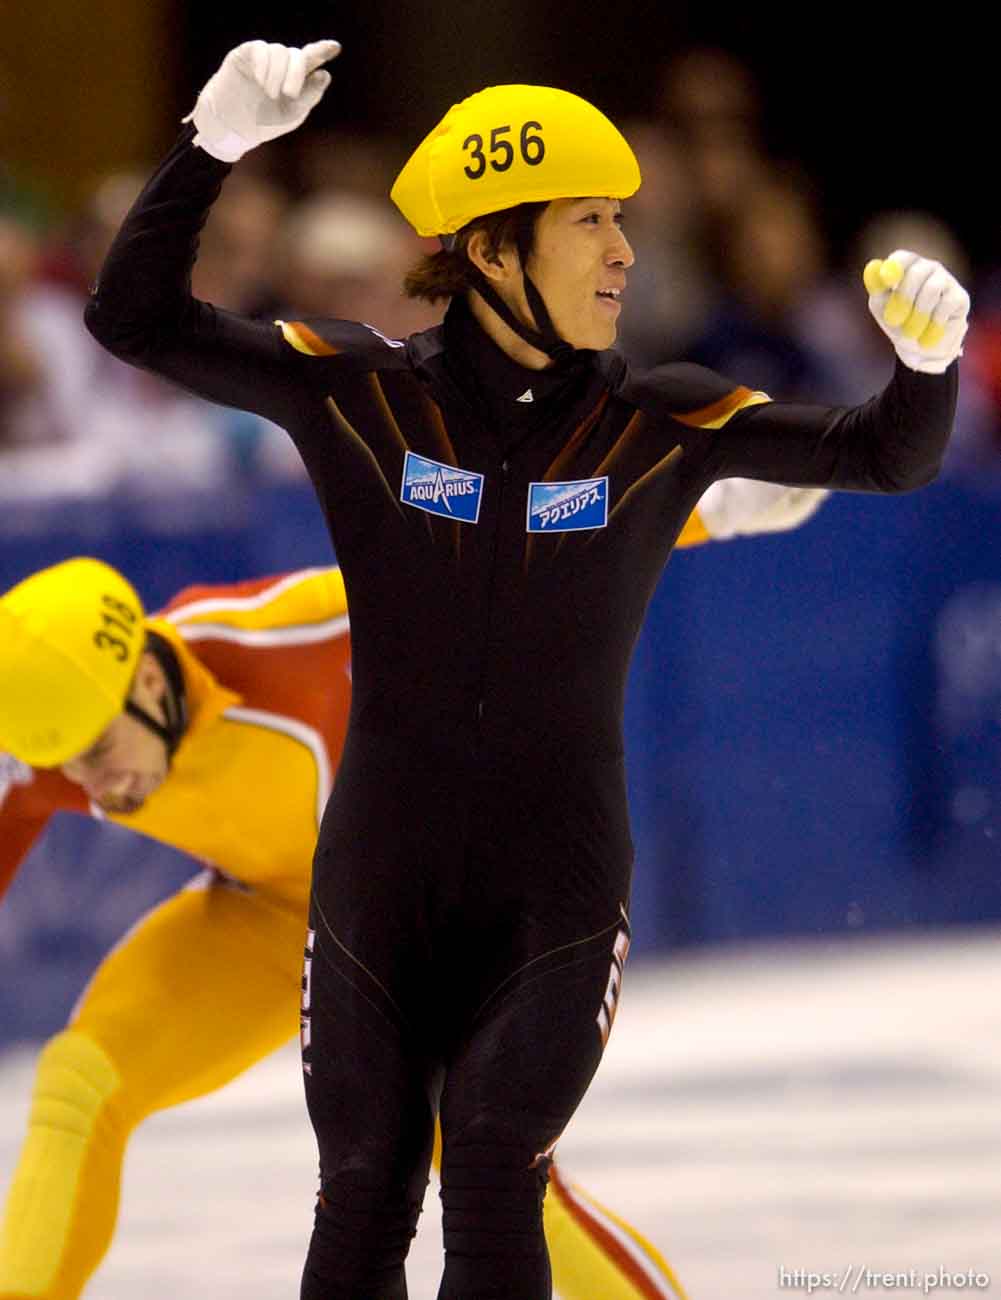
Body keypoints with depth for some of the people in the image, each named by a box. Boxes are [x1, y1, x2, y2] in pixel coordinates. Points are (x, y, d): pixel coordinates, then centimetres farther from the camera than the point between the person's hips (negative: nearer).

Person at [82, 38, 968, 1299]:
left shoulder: (657, 423, -4)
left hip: (555, 908, -1)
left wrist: (927, 356, -25)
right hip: (379, 897, 1)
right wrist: (215, 143, -22)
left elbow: (885, 454, -3)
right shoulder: (361, 390, -6)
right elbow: (138, 319, -9)